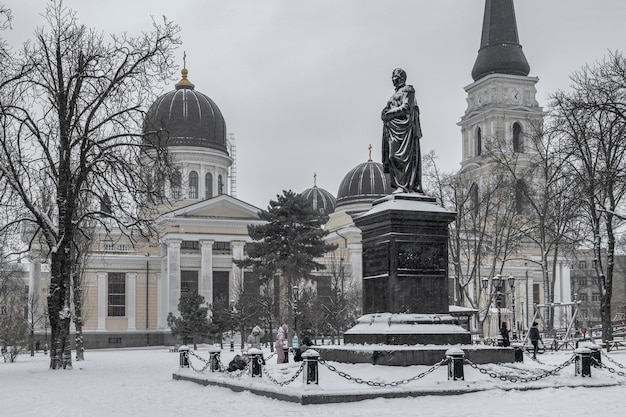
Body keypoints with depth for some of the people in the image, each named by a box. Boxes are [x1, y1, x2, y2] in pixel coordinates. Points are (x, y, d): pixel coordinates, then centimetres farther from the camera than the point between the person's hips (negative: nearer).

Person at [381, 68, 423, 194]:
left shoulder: (408, 90, 5)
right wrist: (385, 114, 1)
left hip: (404, 126, -8)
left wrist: (390, 113, -3)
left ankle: (404, 186, -21)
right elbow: (383, 114, 23)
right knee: (392, 156, -3)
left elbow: (406, 108, -9)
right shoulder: (393, 96, 29)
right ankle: (399, 186, -8)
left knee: (403, 156, -16)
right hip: (393, 129, 8)